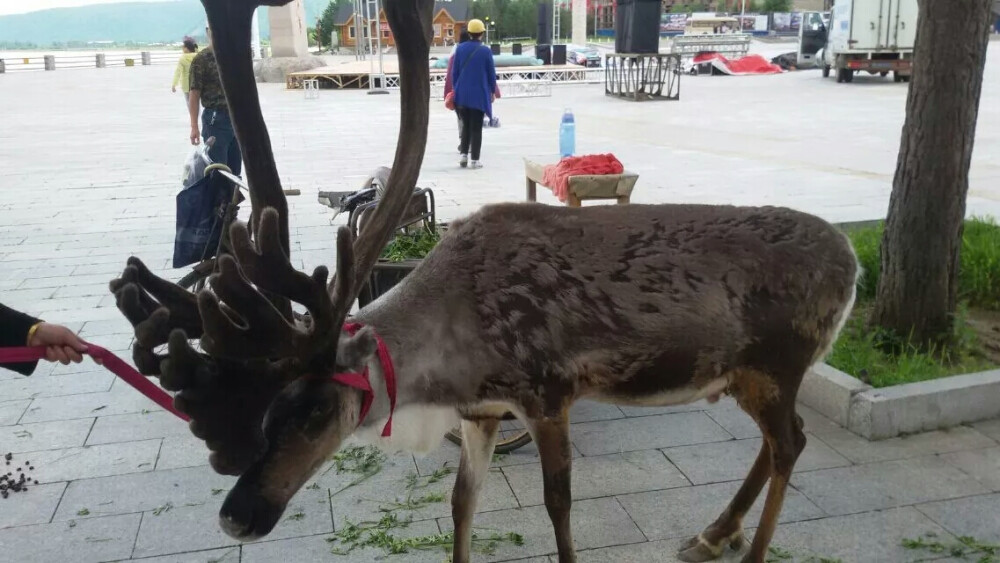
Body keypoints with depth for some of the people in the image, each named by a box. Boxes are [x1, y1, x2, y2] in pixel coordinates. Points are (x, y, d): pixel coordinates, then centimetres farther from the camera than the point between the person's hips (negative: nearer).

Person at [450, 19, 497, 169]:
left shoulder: (460, 48, 0)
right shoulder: (486, 51, -7)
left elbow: (454, 72, 4)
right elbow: (491, 73, -2)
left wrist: (456, 89, 15)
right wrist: (493, 91, 11)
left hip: (462, 94, 3)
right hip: (479, 94, -3)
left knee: (466, 125, 17)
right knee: (476, 127, 3)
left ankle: (463, 154, 10)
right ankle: (474, 160, 3)